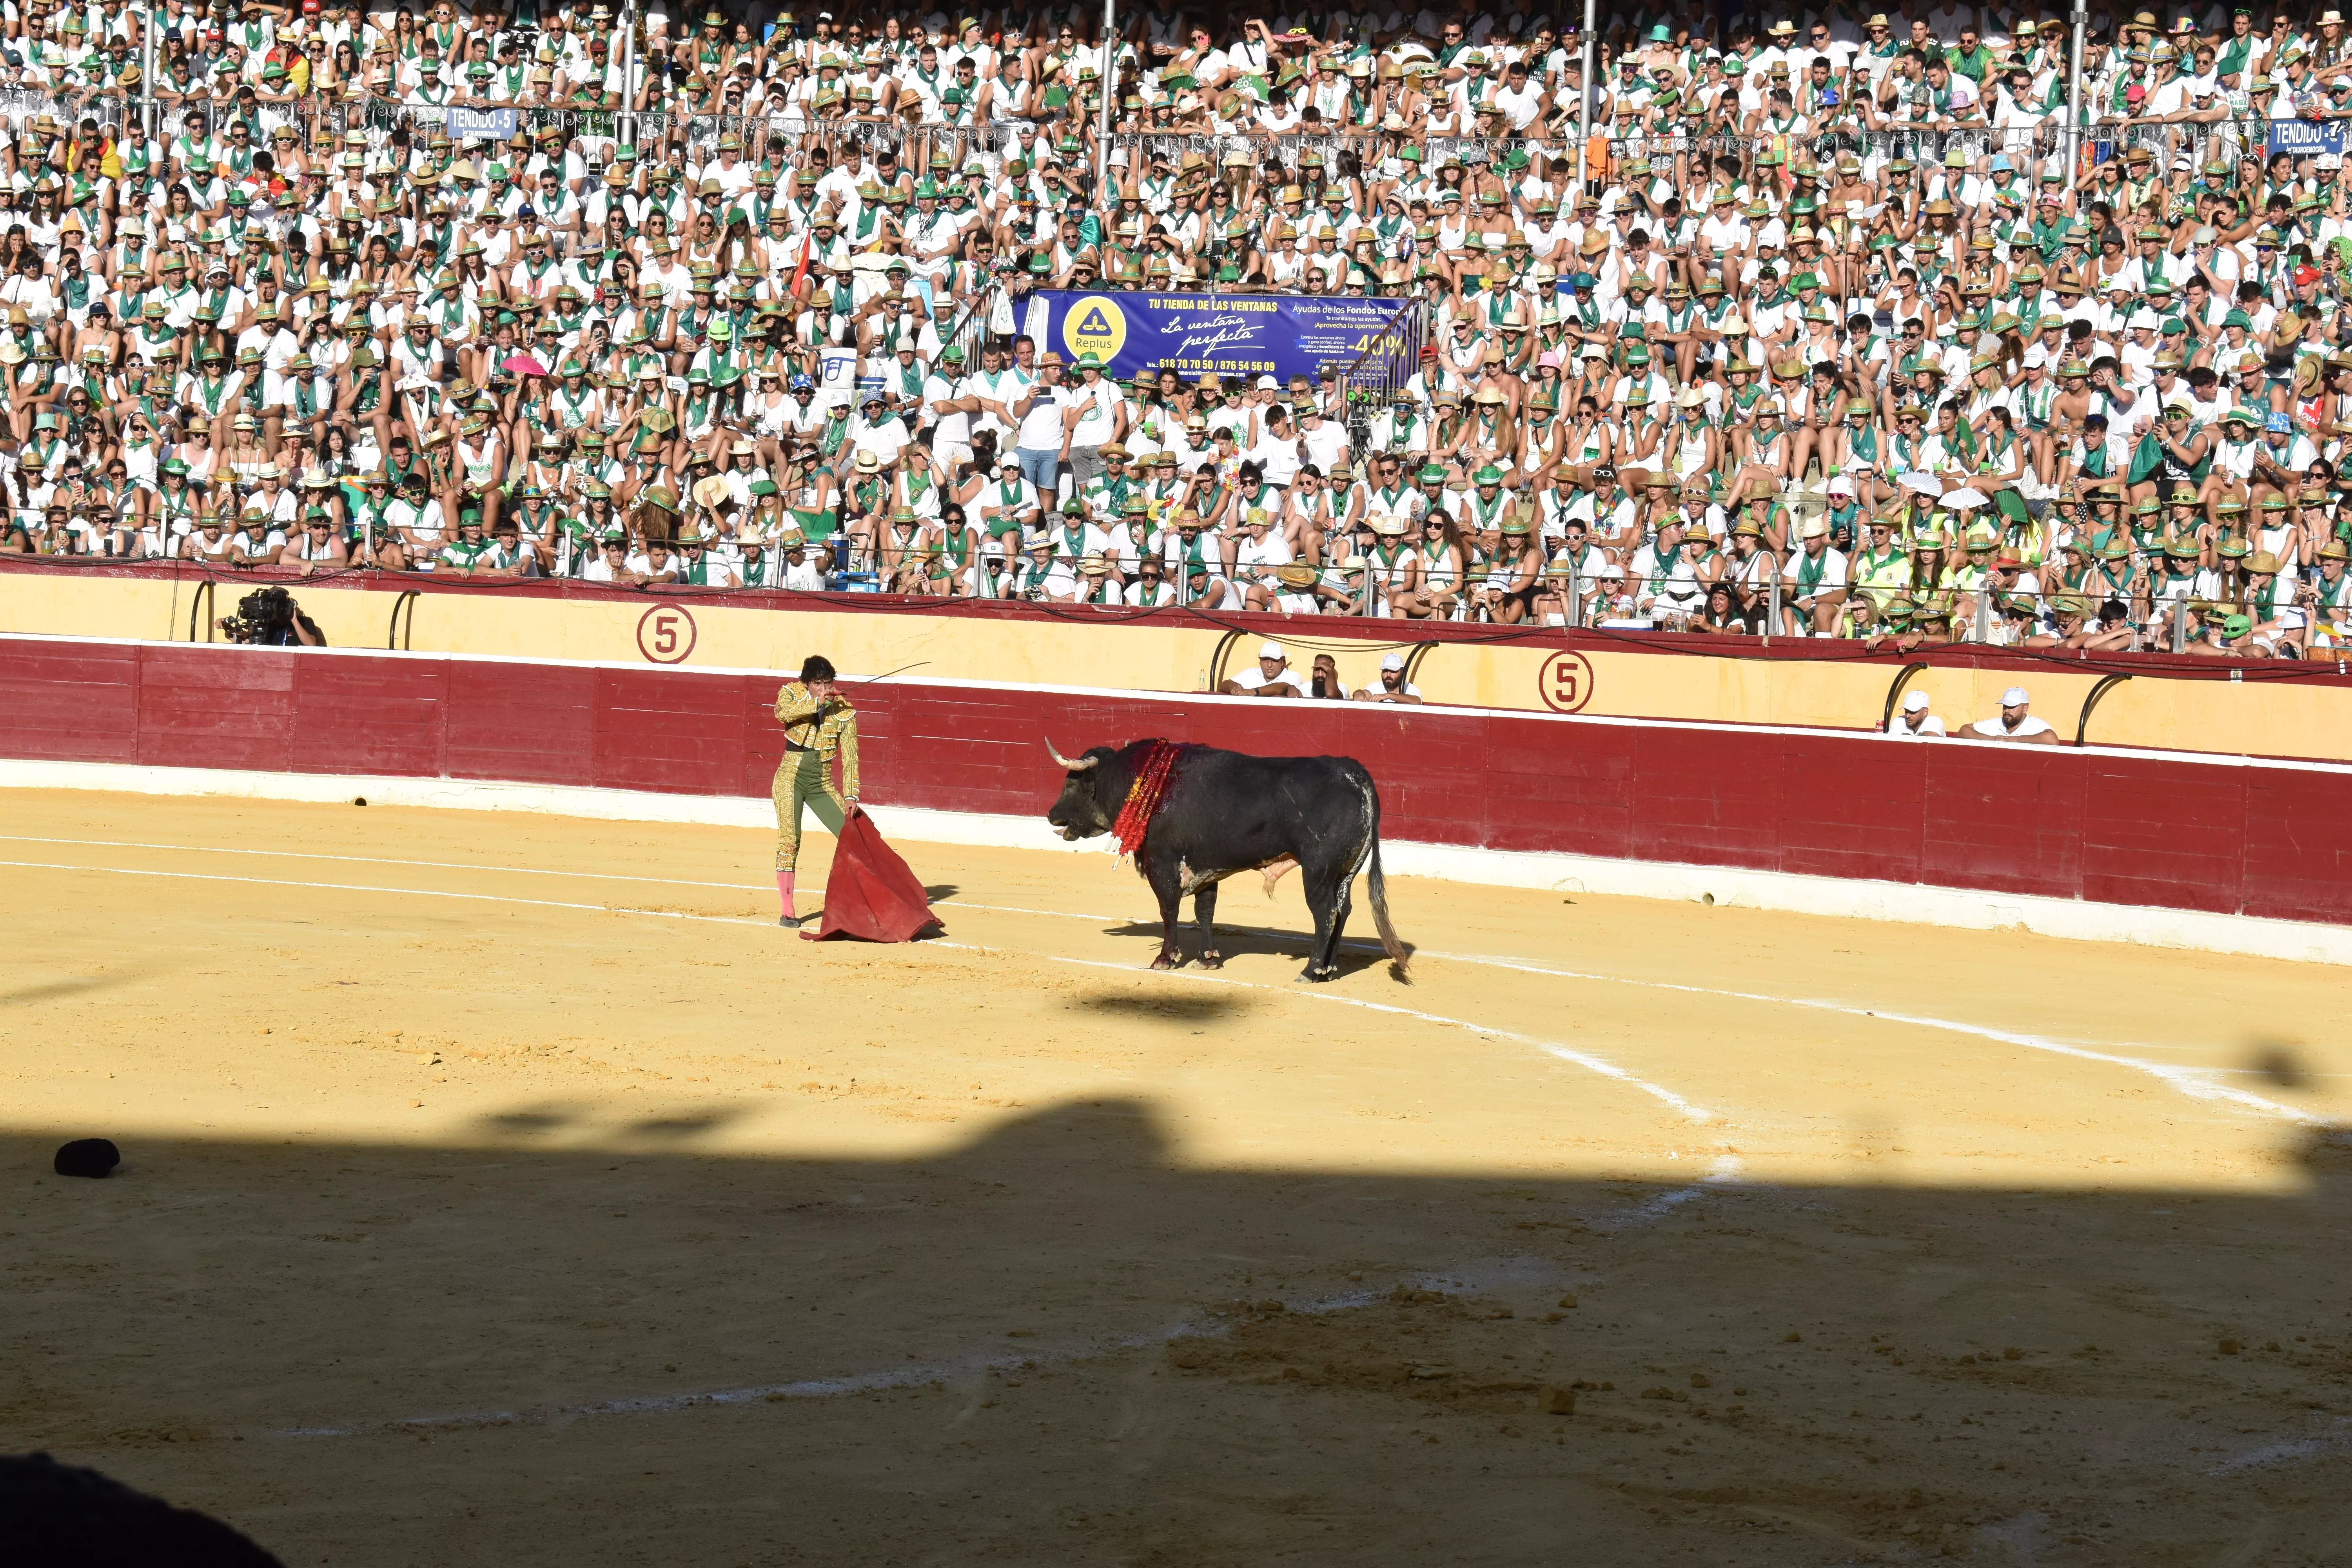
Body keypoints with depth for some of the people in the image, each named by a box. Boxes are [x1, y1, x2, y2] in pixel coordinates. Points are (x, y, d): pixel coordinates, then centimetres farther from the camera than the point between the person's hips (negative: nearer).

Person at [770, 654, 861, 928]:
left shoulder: (845, 711, -3)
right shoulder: (792, 693, -4)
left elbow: (850, 756, -5)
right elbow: (782, 713, -28)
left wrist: (851, 796, -12)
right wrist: (817, 702, -31)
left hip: (822, 784, 2)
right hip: (791, 778, -2)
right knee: (789, 841, -10)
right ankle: (787, 911, -6)